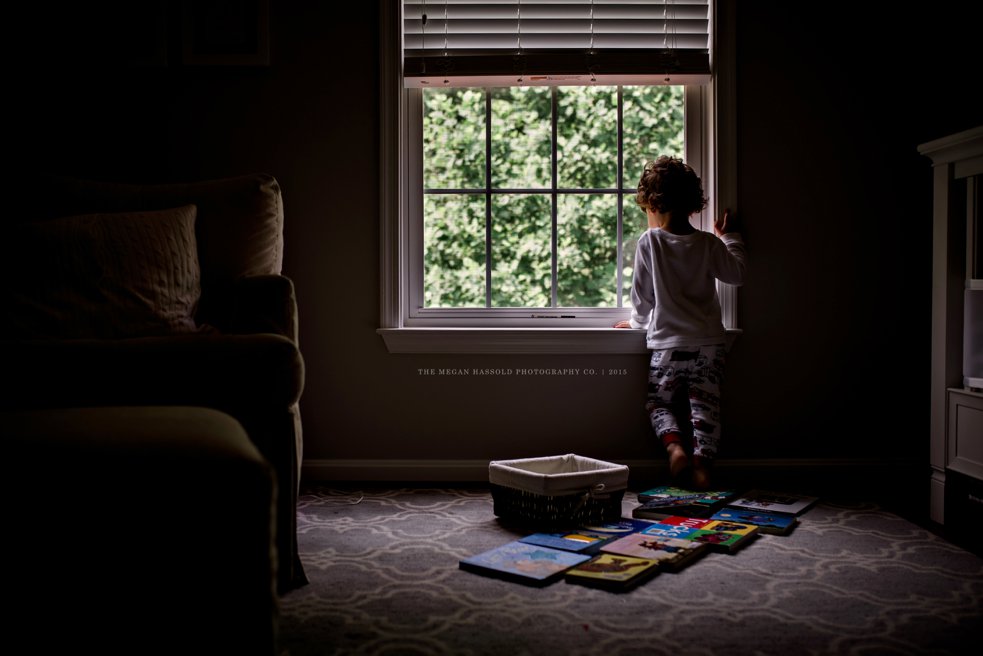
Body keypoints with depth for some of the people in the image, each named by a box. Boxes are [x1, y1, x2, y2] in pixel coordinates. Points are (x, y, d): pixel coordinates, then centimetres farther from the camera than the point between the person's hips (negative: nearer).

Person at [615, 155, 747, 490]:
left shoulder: (648, 242, -7)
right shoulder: (709, 244, -1)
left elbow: (641, 297, -1)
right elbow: (737, 273, 15)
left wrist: (638, 322, 18)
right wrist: (731, 237, 28)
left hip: (667, 344, -2)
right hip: (708, 344, 2)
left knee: (658, 402, 14)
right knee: (705, 407, 10)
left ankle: (674, 446, -8)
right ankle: (702, 462, 0)